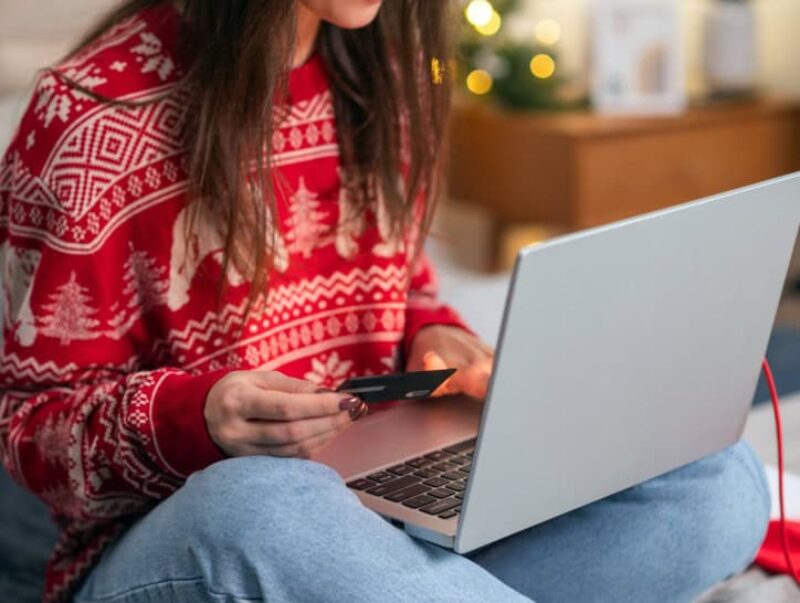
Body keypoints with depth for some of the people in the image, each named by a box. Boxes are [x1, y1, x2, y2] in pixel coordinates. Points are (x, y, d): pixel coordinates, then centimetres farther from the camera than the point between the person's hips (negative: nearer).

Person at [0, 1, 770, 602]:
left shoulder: (382, 77, 6)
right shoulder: (96, 117, -11)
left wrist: (437, 339, -3)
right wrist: (195, 416, -26)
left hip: (384, 494, 5)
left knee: (718, 478, -17)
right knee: (262, 506, -43)